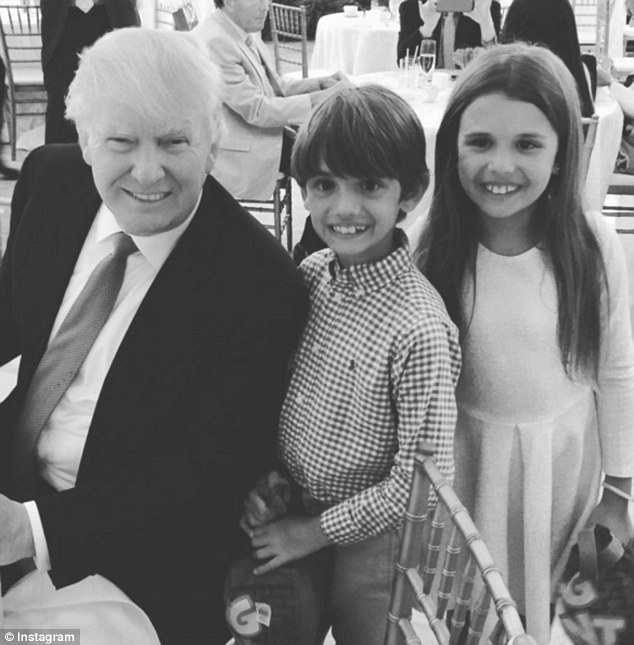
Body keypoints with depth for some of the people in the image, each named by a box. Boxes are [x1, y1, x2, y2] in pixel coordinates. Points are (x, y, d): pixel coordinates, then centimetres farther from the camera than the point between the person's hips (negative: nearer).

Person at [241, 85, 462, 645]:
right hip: (288, 509, 6)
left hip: (366, 541, -6)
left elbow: (423, 479, -23)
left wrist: (315, 531, -15)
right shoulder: (312, 274, -8)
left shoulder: (418, 329, -27)